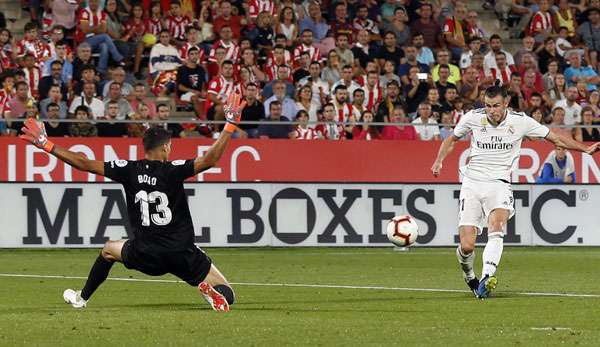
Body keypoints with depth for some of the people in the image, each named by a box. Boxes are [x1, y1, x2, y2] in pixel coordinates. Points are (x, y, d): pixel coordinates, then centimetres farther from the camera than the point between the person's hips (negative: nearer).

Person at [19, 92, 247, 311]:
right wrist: (231, 124, -16)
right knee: (225, 295, 2)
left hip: (146, 257, 3)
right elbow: (210, 159, -22)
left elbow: (85, 164, -3)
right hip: (183, 254, -3)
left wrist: (46, 145, 4)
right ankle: (209, 289, -32)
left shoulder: (129, 170, -4)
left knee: (109, 250, 35)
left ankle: (82, 298, 44)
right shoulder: (172, 170, -11)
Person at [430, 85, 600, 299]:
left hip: (499, 184, -1)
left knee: (496, 226, -32)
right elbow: (452, 139, 19)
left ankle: (487, 279, -45)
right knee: (467, 246, -10)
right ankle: (468, 274, 24)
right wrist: (439, 161, 3)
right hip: (472, 183, 1)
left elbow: (556, 139, 8)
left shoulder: (520, 122, -3)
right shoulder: (472, 118, -1)